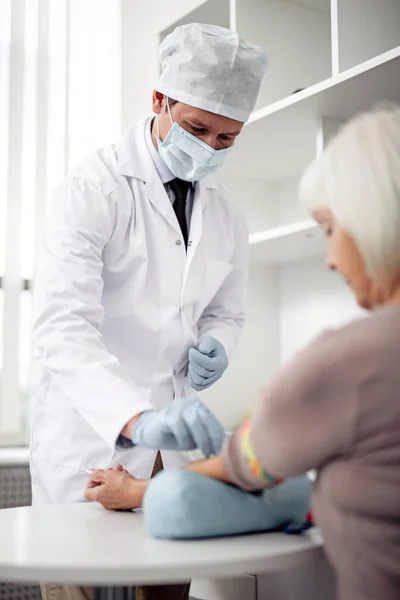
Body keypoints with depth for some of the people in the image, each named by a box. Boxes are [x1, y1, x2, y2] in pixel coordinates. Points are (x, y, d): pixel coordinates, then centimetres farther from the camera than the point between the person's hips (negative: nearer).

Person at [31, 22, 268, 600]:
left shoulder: (226, 215, 8)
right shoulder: (93, 188, -13)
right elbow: (62, 326, -26)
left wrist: (215, 347, -4)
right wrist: (136, 418, -42)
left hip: (175, 444, 6)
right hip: (91, 437, -5)